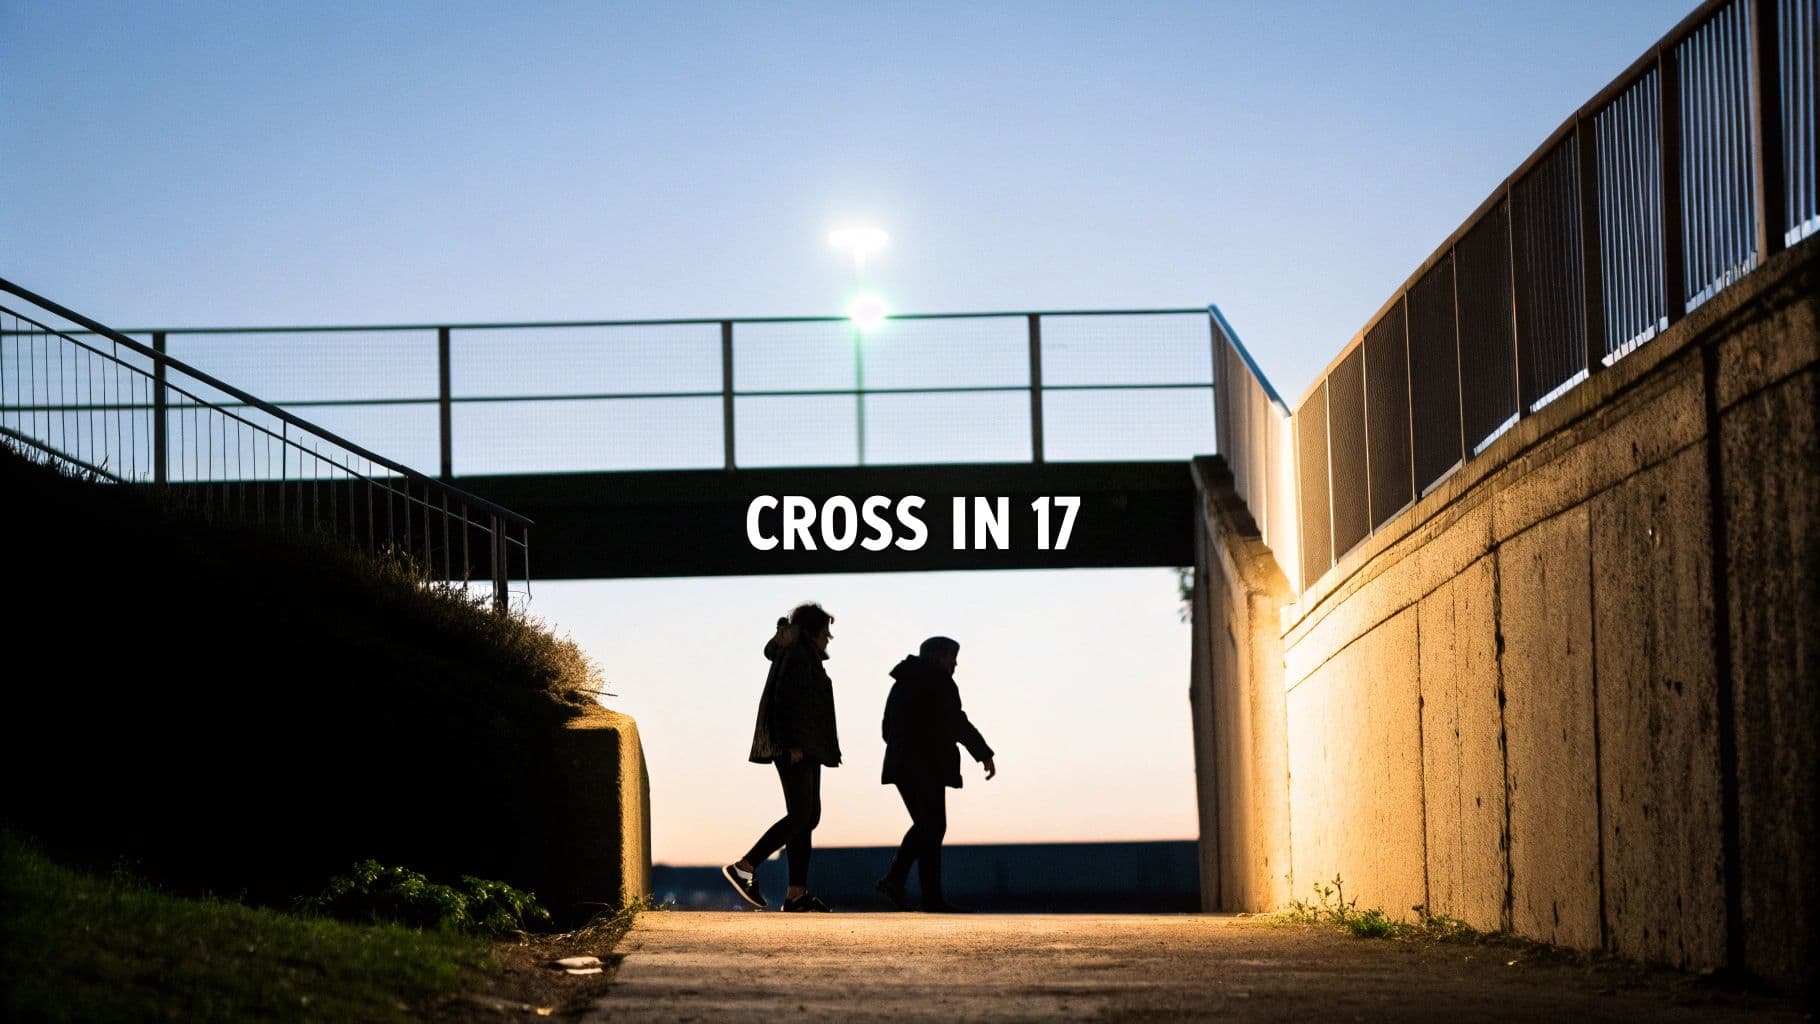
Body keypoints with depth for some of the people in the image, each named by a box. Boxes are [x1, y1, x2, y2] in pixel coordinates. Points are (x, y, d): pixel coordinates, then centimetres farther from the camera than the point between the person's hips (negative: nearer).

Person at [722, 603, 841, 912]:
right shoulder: (796, 657, -9)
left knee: (809, 816, 7)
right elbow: (786, 701, -19)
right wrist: (793, 744, -24)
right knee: (800, 815, -15)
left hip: (803, 748, 11)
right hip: (795, 747, -11)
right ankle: (744, 867, -16)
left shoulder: (805, 657, 21)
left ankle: (797, 893, 5)